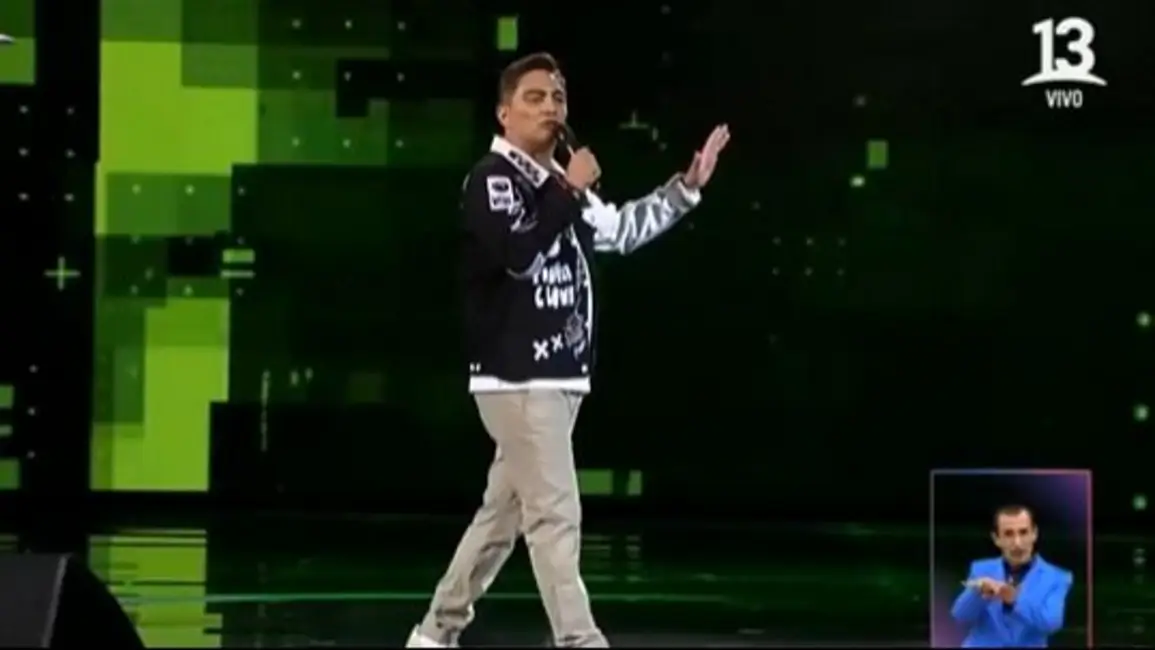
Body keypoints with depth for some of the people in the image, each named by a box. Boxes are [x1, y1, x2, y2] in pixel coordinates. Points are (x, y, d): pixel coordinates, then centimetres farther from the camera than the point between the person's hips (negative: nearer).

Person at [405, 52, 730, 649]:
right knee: (556, 515, -13)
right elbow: (517, 254, -26)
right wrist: (569, 192, -22)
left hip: (560, 376, 9)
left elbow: (622, 231, 32)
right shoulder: (492, 178, -10)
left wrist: (688, 185, 27)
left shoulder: (558, 186, 17)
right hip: (518, 377, -9)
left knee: (504, 512, 14)